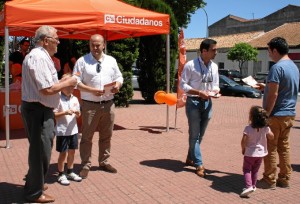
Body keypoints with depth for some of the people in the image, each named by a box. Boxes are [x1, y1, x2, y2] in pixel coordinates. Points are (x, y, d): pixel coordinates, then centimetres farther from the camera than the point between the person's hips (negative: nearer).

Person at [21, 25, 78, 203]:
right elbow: (47, 89, -26)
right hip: (38, 110, -11)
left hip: (38, 109, 11)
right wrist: (67, 83, -12)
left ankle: (35, 183, 38)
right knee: (41, 150, 0)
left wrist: (62, 83, 12)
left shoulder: (37, 55, 15)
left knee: (39, 149, 22)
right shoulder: (40, 57, -20)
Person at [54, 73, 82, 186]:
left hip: (73, 130, 6)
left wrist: (77, 113, -11)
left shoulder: (75, 99, 5)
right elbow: (53, 115, -14)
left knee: (72, 152, 15)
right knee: (63, 153, 4)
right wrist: (64, 113, -24)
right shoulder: (58, 99, -12)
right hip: (62, 131, -6)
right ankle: (61, 175, 18)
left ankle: (70, 172, 30)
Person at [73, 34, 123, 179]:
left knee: (106, 136, 13)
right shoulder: (82, 61, -3)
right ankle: (85, 165, 14)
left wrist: (118, 85, -8)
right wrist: (92, 90, -20)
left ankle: (104, 162, 28)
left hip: (108, 104, 4)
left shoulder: (111, 61, 10)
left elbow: (119, 77, 15)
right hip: (90, 105, -4)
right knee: (87, 137, 2)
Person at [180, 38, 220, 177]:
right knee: (194, 134, -2)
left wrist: (215, 91, -10)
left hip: (207, 103, 6)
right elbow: (183, 85, -11)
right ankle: (199, 164, 5)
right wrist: (199, 92, -21)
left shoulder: (214, 67, 6)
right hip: (193, 102, -6)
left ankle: (190, 158, 32)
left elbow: (215, 85, 14)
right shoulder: (190, 65, -12)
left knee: (200, 134, 15)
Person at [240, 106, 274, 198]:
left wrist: (243, 149, -3)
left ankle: (249, 186, -9)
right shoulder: (265, 128, -10)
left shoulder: (248, 128, -21)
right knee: (255, 170, 19)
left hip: (249, 153, -4)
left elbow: (243, 141, -20)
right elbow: (272, 137, 4)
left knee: (246, 169, 7)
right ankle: (253, 186, 29)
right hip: (260, 153, 4)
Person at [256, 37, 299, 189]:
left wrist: (265, 115, -16)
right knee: (284, 147, 15)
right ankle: (284, 179, 22)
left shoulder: (277, 67, -17)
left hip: (276, 115, -9)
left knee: (270, 149, 2)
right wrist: (266, 87, 22)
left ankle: (269, 181, 10)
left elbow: (273, 95, -21)